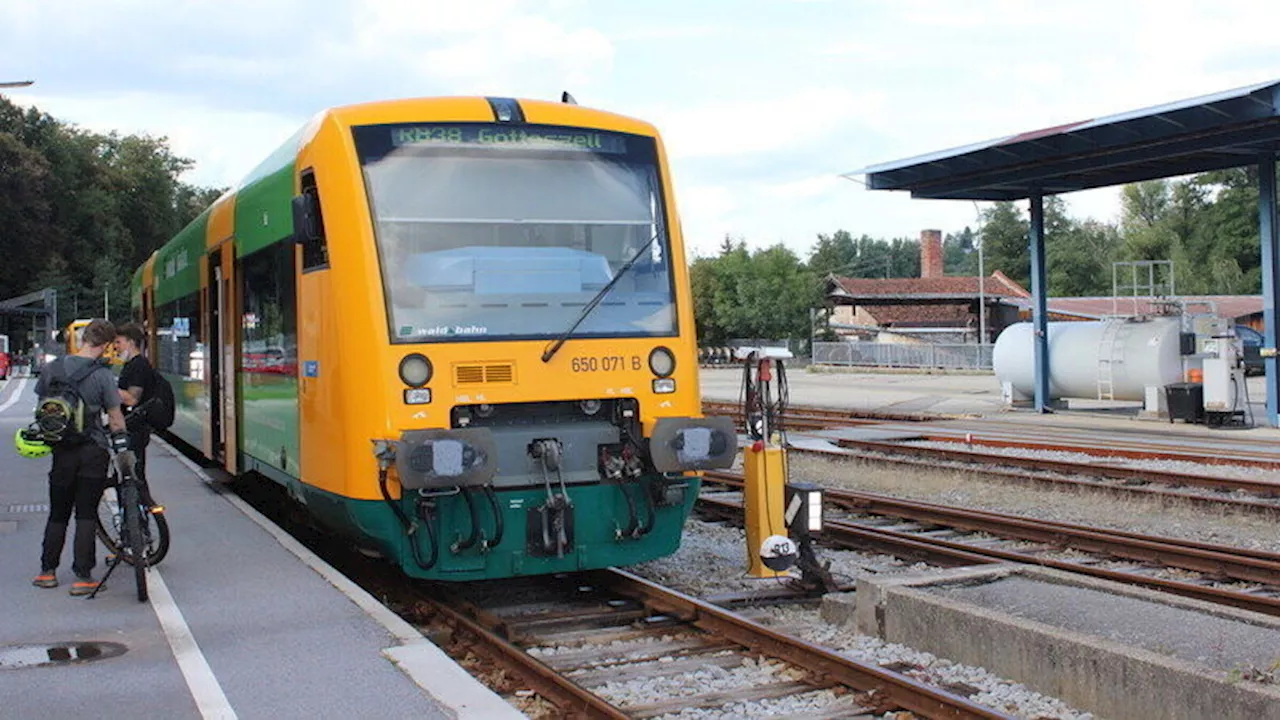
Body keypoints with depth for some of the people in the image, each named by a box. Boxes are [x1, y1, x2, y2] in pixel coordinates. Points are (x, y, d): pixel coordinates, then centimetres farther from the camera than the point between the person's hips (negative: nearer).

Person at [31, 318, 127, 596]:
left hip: (62, 450, 4)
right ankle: (83, 577, 2)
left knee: (58, 513, 16)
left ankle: (47, 571, 22)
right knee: (86, 515, 2)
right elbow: (115, 417, -8)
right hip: (93, 451, -4)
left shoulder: (53, 368, 1)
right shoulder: (103, 374, -12)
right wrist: (121, 440, 6)